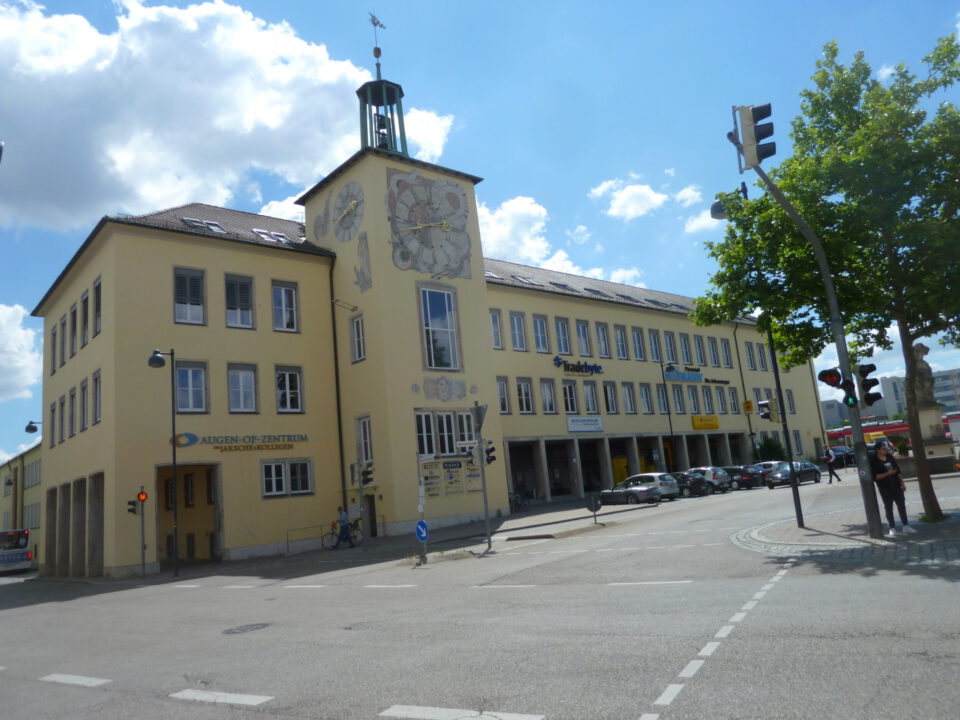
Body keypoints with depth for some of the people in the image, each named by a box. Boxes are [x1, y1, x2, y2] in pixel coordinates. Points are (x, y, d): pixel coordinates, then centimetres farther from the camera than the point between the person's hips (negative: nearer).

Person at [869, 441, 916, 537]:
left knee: (902, 505, 8)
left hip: (896, 485, 5)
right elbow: (875, 476, -15)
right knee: (889, 508, 3)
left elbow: (897, 470, 15)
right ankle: (892, 529, 10)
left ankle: (906, 527, 19)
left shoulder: (890, 457, 7)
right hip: (885, 488, -5)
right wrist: (888, 473, -22)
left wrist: (902, 482, 11)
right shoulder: (873, 461, -12)